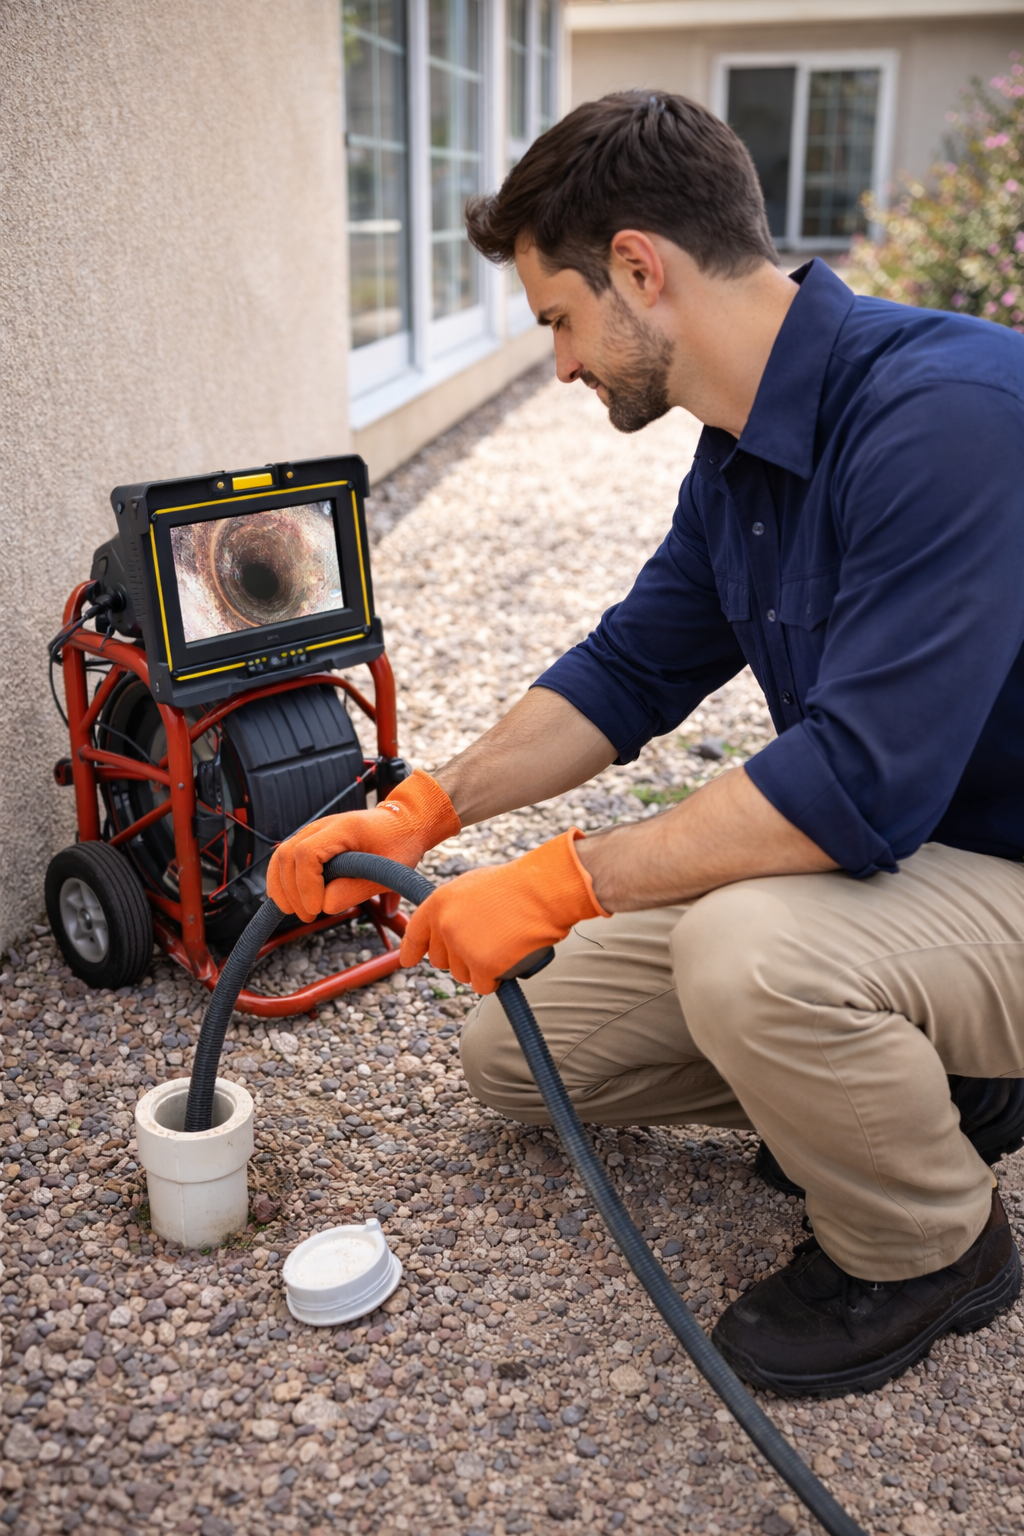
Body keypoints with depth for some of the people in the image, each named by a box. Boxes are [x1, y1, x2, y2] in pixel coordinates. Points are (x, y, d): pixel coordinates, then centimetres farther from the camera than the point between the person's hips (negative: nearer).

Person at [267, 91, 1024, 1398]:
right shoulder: (740, 456, 2)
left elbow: (863, 782, -34)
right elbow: (631, 669, 10)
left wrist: (566, 883, -25)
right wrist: (423, 809, 0)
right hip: (874, 850, 8)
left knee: (747, 954, -39)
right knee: (515, 1049, 7)